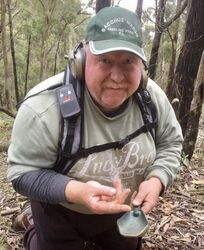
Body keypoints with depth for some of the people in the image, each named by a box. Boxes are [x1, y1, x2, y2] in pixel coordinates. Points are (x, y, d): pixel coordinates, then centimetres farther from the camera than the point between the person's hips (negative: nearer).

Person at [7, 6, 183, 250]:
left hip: (121, 209, 5)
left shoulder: (153, 96, -20)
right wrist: (76, 191, -42)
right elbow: (23, 173, -26)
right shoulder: (44, 107, -34)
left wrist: (156, 180, -24)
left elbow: (170, 143, -5)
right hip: (60, 212, -4)